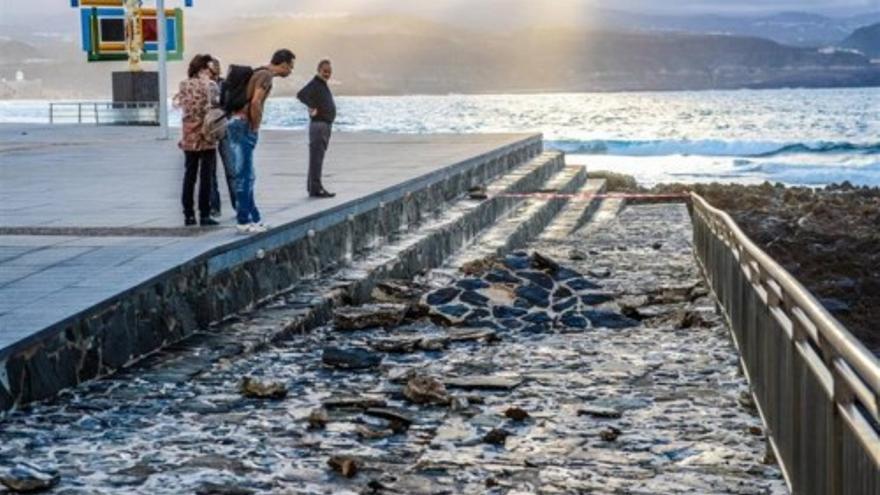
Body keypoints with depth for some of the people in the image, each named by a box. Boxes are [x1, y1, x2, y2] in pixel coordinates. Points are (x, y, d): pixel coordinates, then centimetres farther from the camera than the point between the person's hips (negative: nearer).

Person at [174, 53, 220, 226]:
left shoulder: (184, 85, 4)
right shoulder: (210, 85, -10)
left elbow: (178, 103, 7)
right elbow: (217, 104, -14)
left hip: (189, 136, 4)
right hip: (207, 136, -4)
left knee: (189, 175, 10)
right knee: (206, 176, 0)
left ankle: (188, 214, 11)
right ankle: (204, 214, -1)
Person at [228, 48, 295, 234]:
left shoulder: (260, 73, 18)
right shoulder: (266, 75, -12)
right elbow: (255, 103, -25)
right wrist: (255, 127, -14)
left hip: (237, 123, 10)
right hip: (244, 127, -10)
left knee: (248, 176, 13)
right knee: (244, 176, -6)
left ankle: (254, 219, 19)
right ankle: (244, 222, -3)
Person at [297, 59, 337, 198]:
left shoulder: (324, 85, 18)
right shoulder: (315, 84, -13)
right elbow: (301, 95, -31)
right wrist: (312, 106, -29)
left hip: (326, 125, 10)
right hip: (319, 125, -10)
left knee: (317, 158, 14)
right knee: (316, 157, -10)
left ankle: (313, 187, 19)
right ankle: (315, 188, -11)